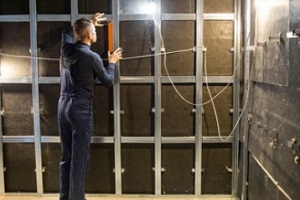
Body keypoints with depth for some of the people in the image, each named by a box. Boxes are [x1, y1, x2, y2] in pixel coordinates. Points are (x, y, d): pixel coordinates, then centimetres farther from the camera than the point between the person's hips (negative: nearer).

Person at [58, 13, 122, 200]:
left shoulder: (66, 48, 6)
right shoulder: (92, 57, -12)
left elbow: (68, 33, 31)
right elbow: (108, 81, 0)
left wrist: (89, 23, 35)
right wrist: (112, 63, 16)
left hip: (63, 105, 7)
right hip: (81, 109, -7)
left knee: (66, 155, 13)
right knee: (79, 157, 0)